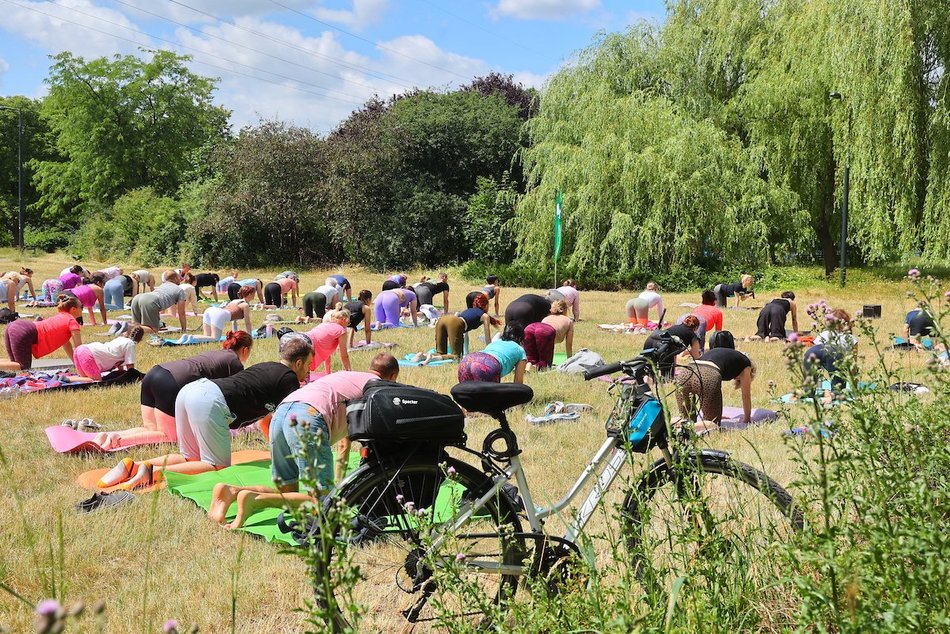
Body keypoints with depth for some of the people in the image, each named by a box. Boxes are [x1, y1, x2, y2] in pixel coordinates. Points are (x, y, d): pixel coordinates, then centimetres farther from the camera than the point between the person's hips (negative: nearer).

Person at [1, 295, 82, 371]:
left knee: (16, 365, 18)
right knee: (23, 368, -7)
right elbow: (78, 348, 3)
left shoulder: (59, 316, 30)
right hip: (24, 333, -9)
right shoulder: (72, 321, 4)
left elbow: (66, 345, 35)